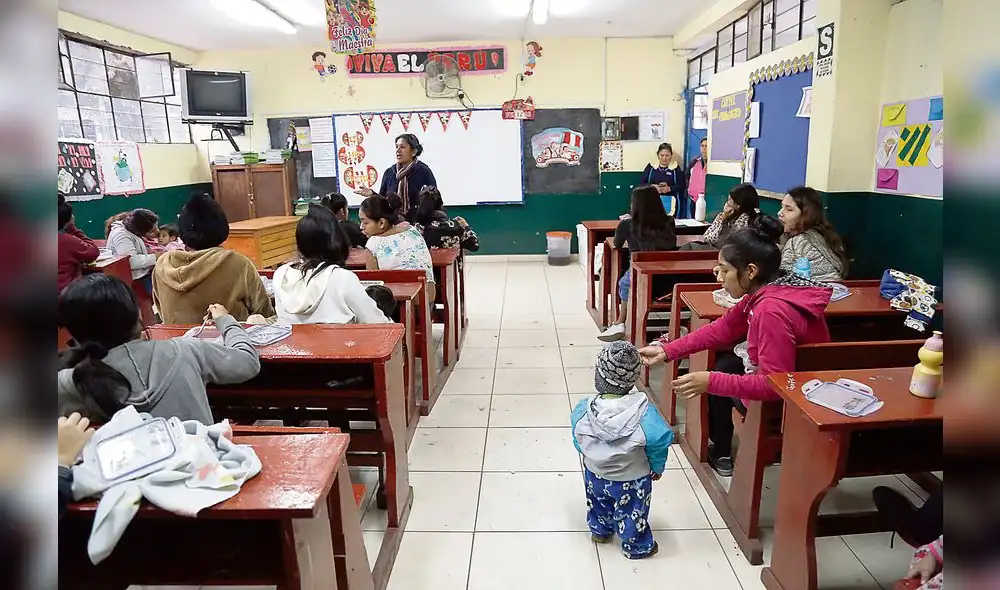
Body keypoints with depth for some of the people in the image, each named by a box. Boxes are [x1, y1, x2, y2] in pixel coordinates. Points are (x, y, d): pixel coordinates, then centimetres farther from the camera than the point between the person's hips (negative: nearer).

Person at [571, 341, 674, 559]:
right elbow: (660, 441, -19)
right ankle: (637, 547, 47)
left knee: (599, 505, 32)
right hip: (631, 481, -2)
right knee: (632, 513, 25)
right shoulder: (644, 413, -33)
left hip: (595, 475, 3)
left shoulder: (584, 410, -25)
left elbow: (578, 442, -7)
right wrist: (657, 467, 2)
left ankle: (600, 531, 56)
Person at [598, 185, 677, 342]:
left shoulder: (627, 224, -9)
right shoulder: (668, 223, -2)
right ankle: (620, 323, 42)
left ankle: (620, 323, 45)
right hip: (668, 282, 4)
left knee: (624, 282, 32)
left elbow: (617, 245, 11)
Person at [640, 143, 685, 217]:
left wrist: (669, 188, -14)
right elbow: (641, 183, 6)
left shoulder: (675, 168, 8)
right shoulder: (651, 166, 9)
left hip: (670, 203, 0)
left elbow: (681, 185, 4)